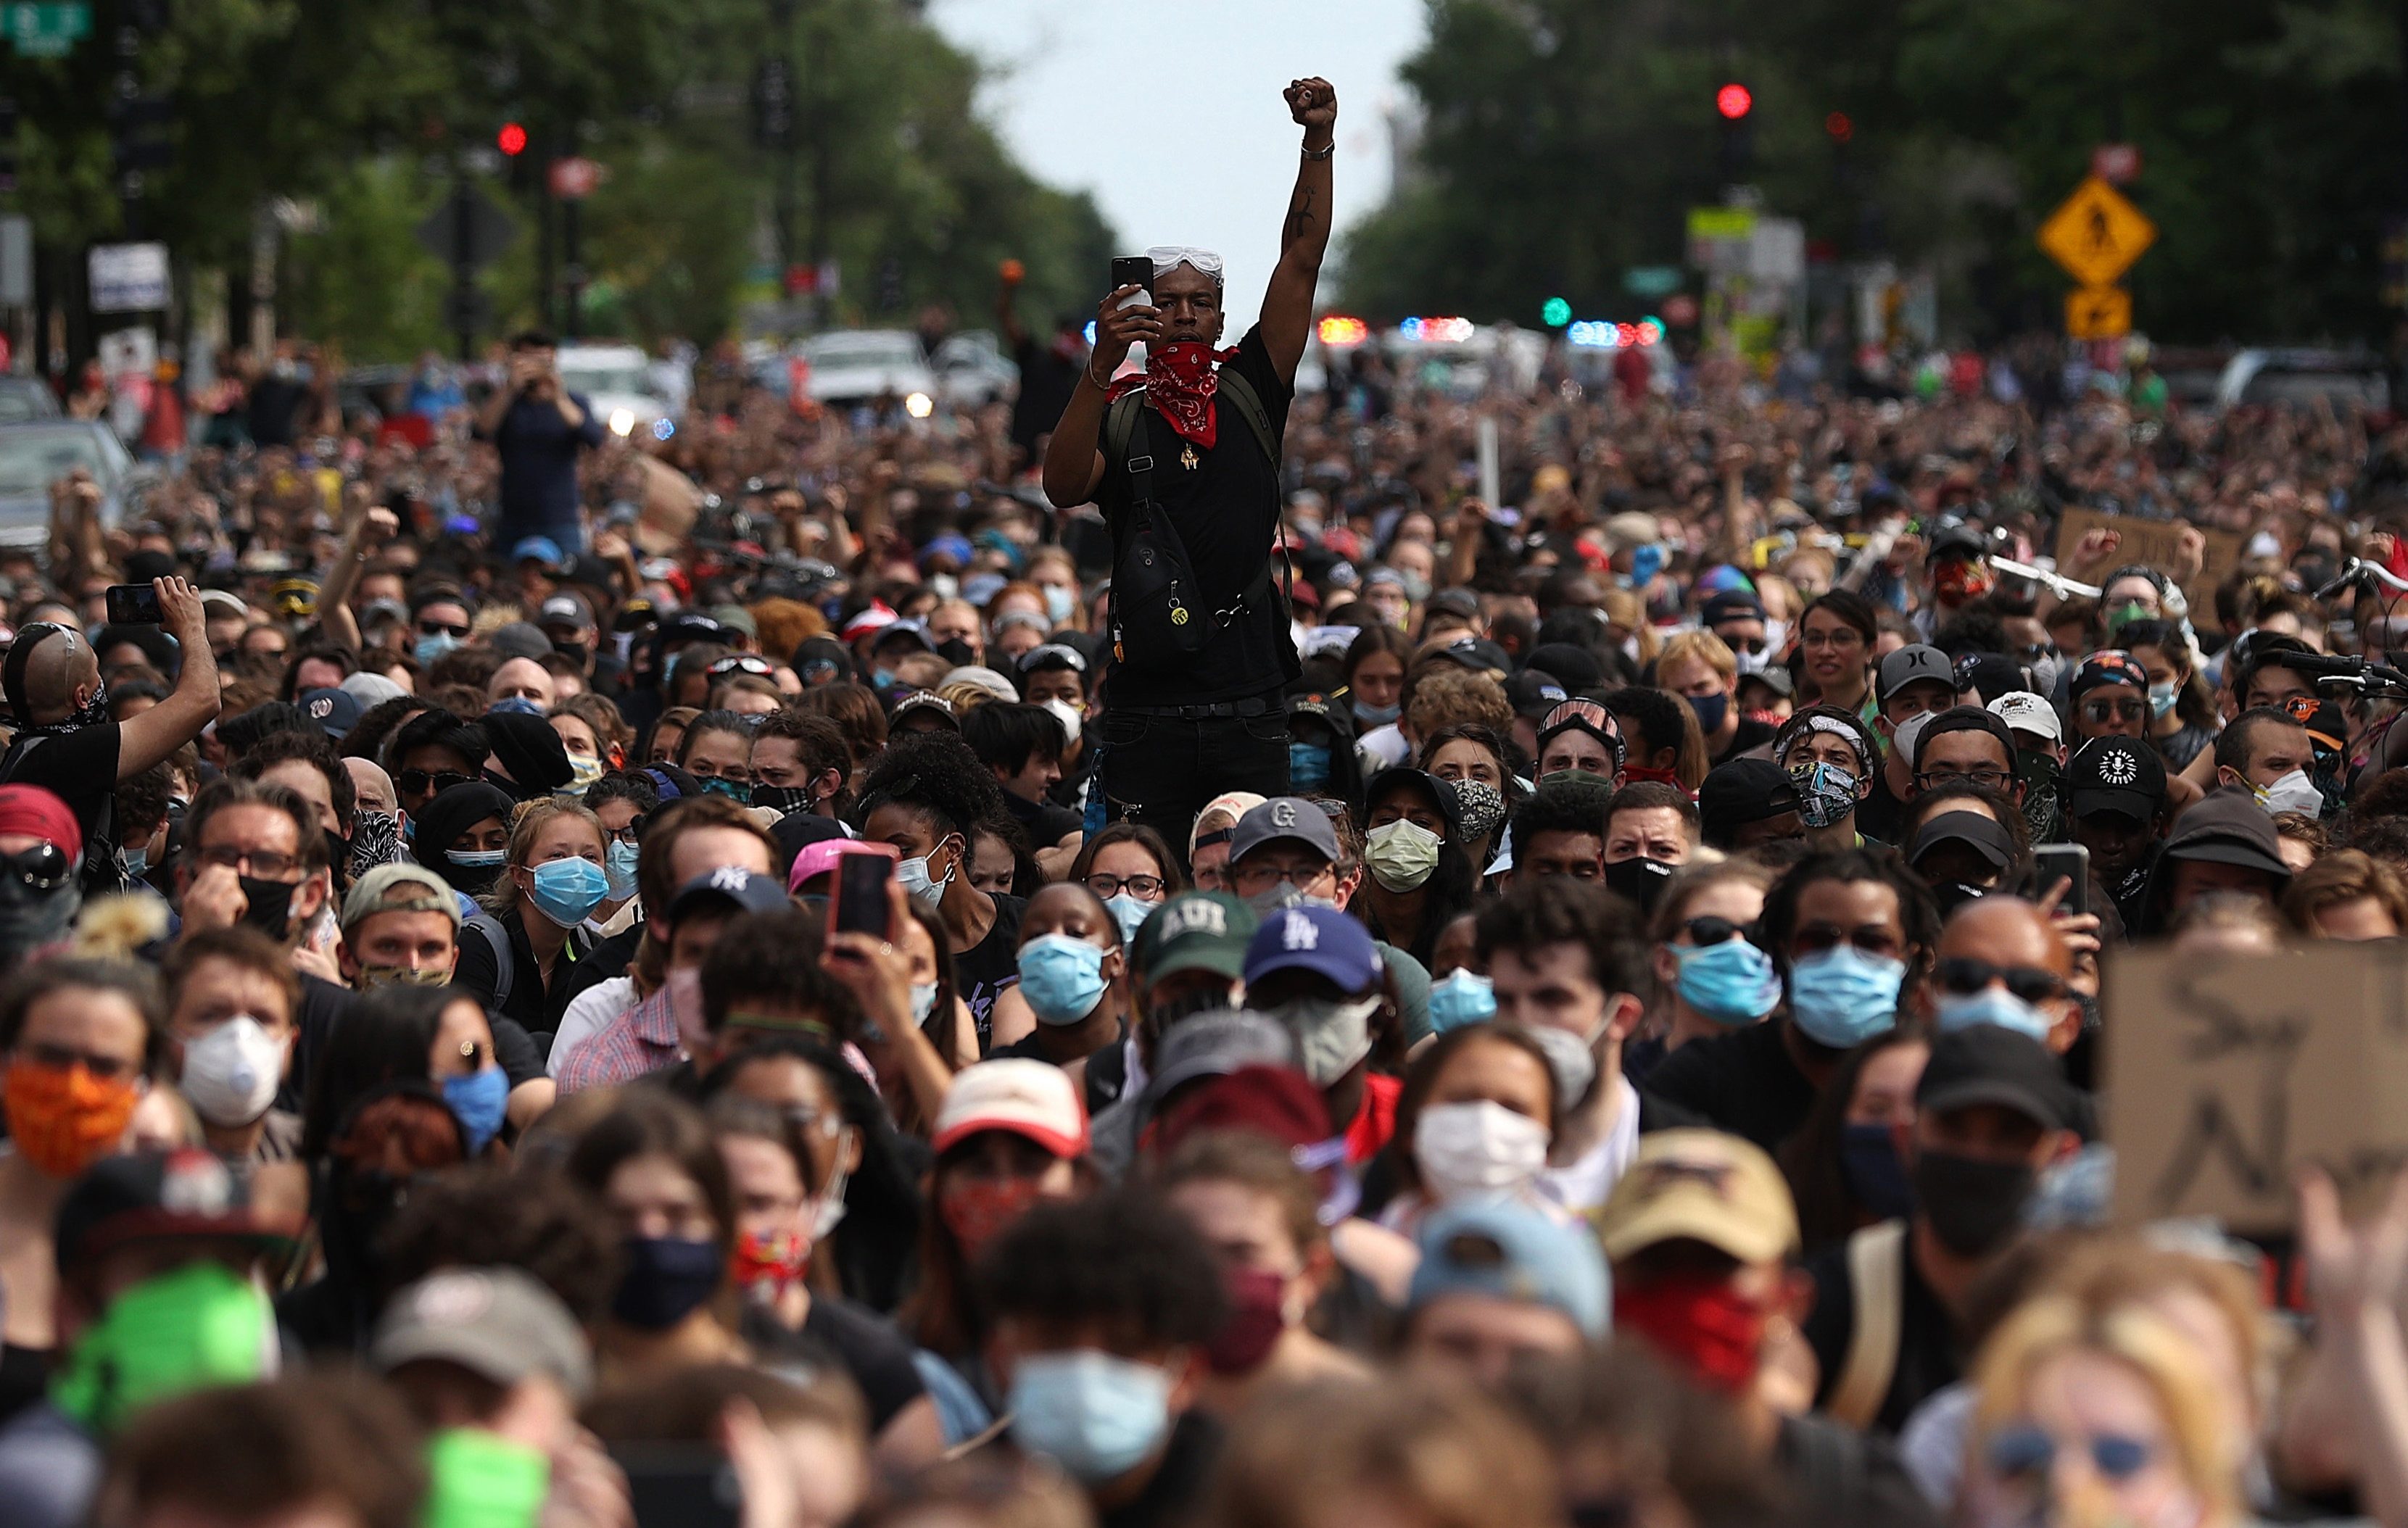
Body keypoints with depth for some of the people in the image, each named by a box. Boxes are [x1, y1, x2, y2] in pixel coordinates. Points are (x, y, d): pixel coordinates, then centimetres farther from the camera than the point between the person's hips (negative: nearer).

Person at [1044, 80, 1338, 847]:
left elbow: (1300, 265, 5)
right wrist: (1102, 363, -27)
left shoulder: (1250, 396, 10)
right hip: (1147, 715, -2)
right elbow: (1062, 487, -17)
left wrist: (1320, 142, -3)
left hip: (1251, 711, 2)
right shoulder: (1116, 419, 4)